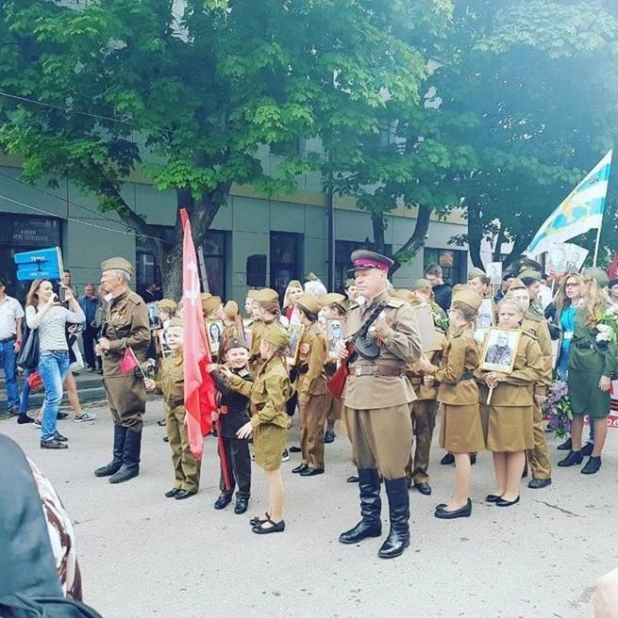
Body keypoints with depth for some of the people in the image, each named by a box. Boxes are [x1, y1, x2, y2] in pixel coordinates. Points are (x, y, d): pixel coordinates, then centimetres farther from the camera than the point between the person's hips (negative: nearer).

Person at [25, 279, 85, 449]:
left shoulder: (60, 308, 17)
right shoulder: (32, 309, 5)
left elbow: (80, 318, 9)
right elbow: (32, 324, -17)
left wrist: (71, 299, 4)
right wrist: (48, 305, -17)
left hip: (63, 354, 5)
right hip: (46, 355, -5)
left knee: (53, 395, 8)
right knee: (55, 395, -14)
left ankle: (50, 430, 20)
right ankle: (46, 438, -10)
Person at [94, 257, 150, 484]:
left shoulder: (134, 302, -13)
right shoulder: (112, 302, 15)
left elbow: (143, 336, -20)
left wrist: (113, 345, -16)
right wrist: (104, 344, 8)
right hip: (112, 367, 9)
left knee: (130, 416, -1)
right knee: (118, 415, 16)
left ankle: (131, 463, 8)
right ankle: (119, 459, 25)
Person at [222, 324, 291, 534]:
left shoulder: (275, 373, -21)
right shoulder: (269, 368, 11)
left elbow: (274, 406, -24)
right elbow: (254, 390, 17)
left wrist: (253, 423, -21)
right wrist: (232, 378, 19)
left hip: (272, 428, -10)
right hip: (266, 427, 10)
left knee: (273, 473, -1)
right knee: (271, 473, 17)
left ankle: (276, 520, 10)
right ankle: (271, 514, 28)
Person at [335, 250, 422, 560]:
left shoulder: (400, 309, -6)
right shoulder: (353, 312, 15)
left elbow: (414, 351, -13)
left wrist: (385, 331, -23)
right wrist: (342, 351, 3)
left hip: (387, 395, -7)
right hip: (355, 394, 7)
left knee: (391, 465, -1)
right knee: (363, 462, 16)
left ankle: (400, 529, 13)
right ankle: (369, 520, 31)